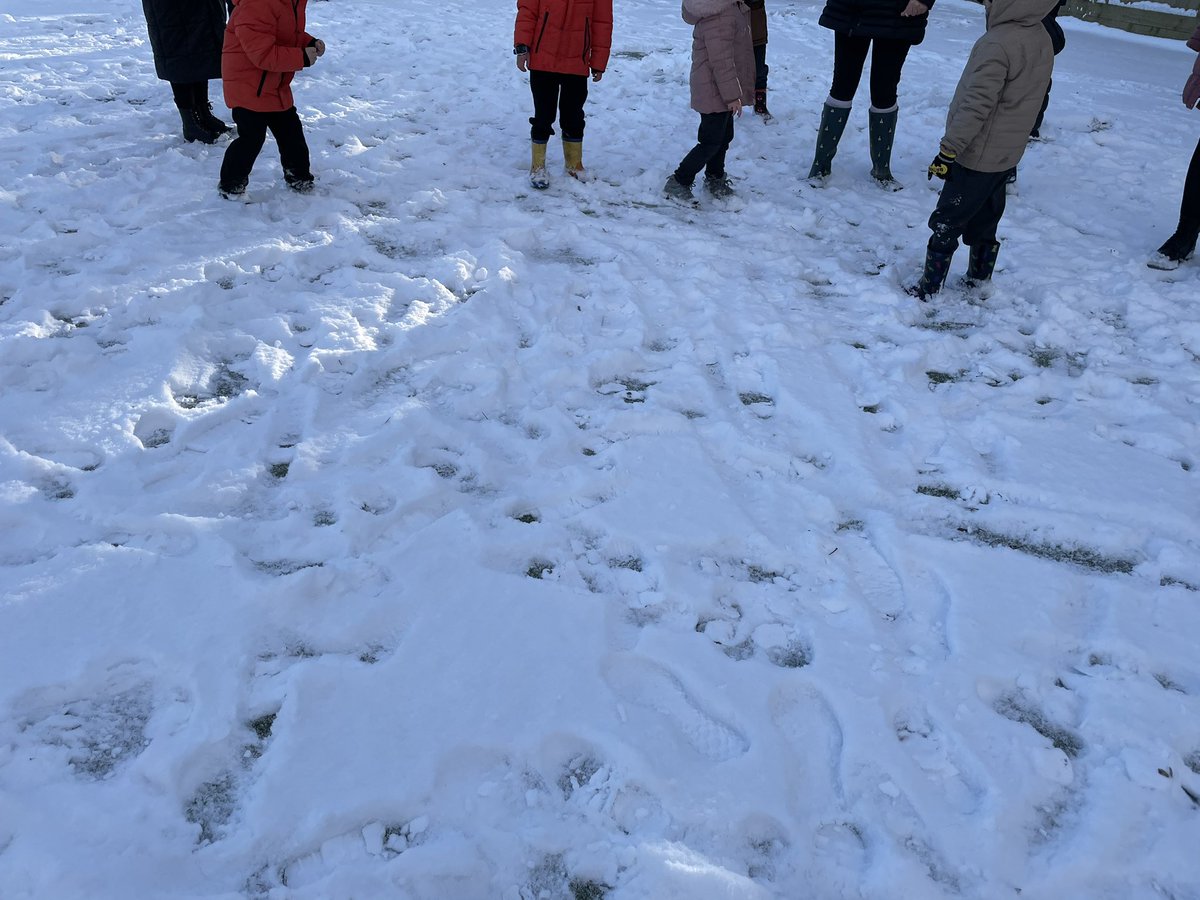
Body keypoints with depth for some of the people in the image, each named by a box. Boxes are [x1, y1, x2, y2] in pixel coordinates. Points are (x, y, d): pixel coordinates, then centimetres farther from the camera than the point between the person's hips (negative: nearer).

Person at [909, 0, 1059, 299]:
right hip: (1007, 155, 9)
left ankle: (930, 288, 6)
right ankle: (979, 279, 31)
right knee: (984, 221, 20)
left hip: (977, 157, -9)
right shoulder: (1042, 39, 5)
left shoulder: (997, 44, -24)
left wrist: (948, 151, -21)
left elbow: (976, 106, -25)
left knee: (946, 223, 0)